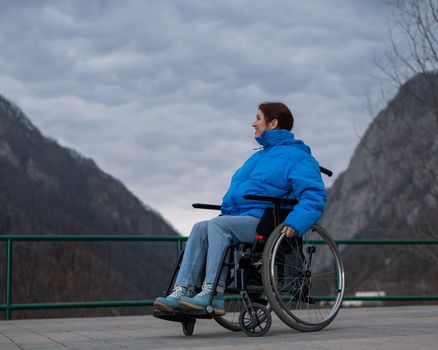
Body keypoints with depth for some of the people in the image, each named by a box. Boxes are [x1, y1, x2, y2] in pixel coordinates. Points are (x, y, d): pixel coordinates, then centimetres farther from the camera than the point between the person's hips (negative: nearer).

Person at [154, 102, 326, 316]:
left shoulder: (297, 157, 0)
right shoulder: (260, 157, 29)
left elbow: (314, 196, -13)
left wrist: (295, 224, -28)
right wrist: (226, 208, 19)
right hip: (240, 220, 8)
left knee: (217, 224, -29)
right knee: (200, 229, -18)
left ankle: (213, 295, -36)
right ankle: (182, 292, -30)